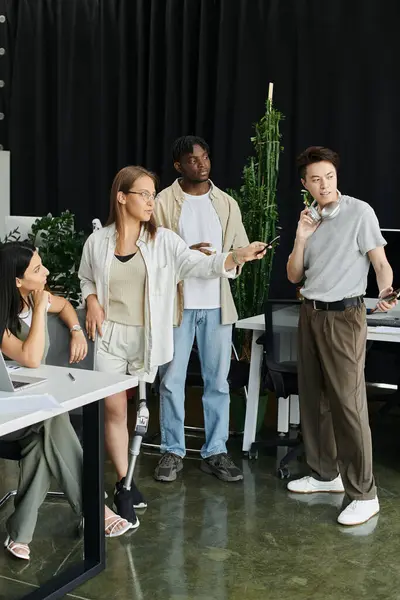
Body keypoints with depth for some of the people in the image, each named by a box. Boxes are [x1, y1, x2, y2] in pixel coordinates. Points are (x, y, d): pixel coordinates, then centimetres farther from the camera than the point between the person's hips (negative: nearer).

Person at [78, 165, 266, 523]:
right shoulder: (98, 241, -2)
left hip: (144, 338, 1)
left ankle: (125, 483, 32)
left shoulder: (163, 241, -6)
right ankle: (124, 484, 14)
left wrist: (237, 256, -34)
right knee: (114, 410, 1)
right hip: (109, 335, 0)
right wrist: (92, 302, -7)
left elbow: (200, 264, -18)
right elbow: (86, 279, 14)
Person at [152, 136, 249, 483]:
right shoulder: (164, 201, -1)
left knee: (218, 380, 7)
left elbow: (241, 249, 9)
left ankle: (215, 452, 18)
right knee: (172, 380, 3)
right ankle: (173, 452, 17)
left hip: (217, 304, 3)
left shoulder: (227, 203, 9)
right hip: (177, 302, -2)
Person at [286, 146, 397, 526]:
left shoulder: (359, 212, -6)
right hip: (311, 314, 7)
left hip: (344, 316, -7)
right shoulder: (309, 219, 12)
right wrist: (301, 238, -3)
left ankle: (363, 494, -4)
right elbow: (294, 276, 12)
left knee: (348, 403, -10)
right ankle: (326, 474, 25)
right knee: (314, 399, 11)